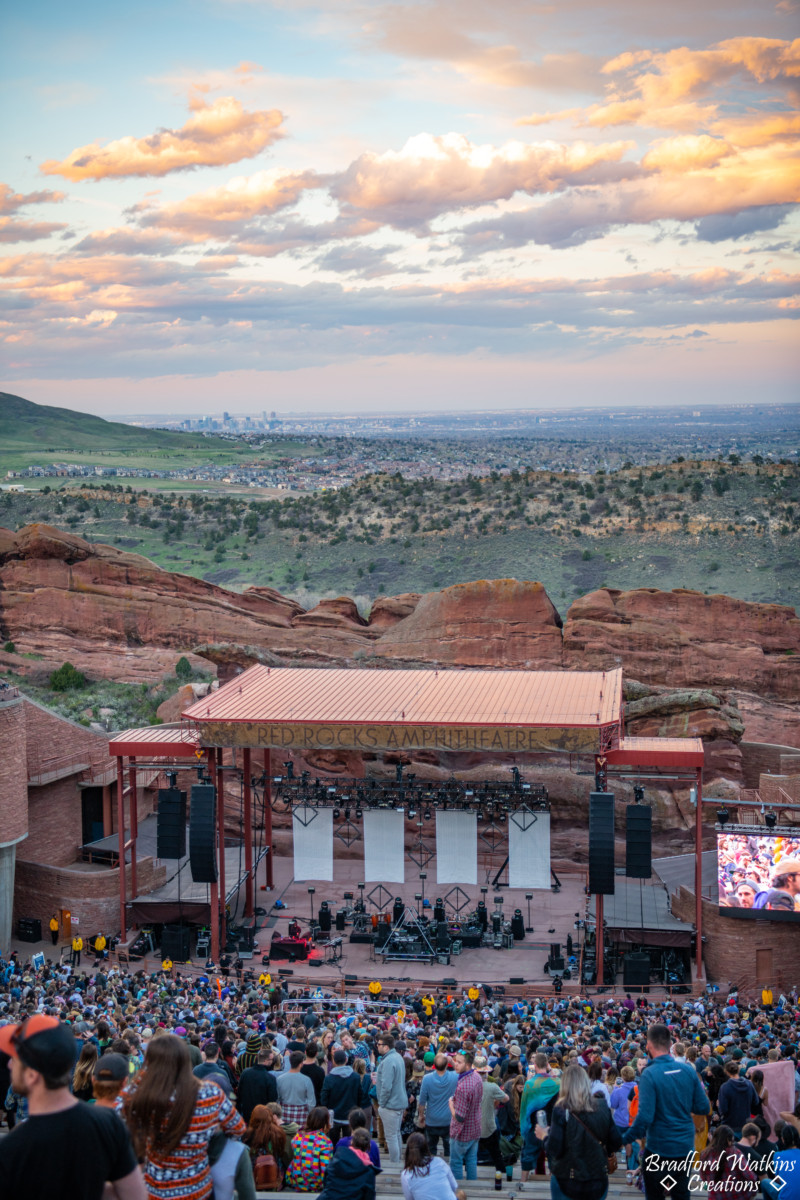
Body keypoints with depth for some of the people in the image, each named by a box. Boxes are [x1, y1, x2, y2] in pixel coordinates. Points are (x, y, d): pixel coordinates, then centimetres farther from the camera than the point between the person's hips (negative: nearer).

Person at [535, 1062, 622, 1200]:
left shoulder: (561, 1110, -14)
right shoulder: (602, 1107, -2)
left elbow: (554, 1150, -15)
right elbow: (616, 1142, 2)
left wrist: (544, 1135, 4)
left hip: (567, 1183, -3)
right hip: (598, 1182, 3)